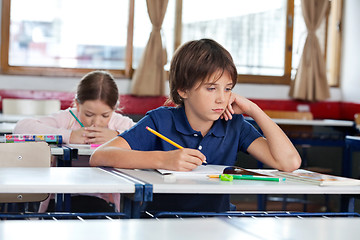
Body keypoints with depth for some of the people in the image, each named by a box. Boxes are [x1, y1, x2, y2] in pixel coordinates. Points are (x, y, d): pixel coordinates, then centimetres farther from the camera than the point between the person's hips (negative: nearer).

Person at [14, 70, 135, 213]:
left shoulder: (119, 123, 5)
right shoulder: (66, 119, 0)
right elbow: (21, 127, -14)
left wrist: (117, 137, -19)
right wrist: (68, 136, -17)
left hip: (100, 201, 2)